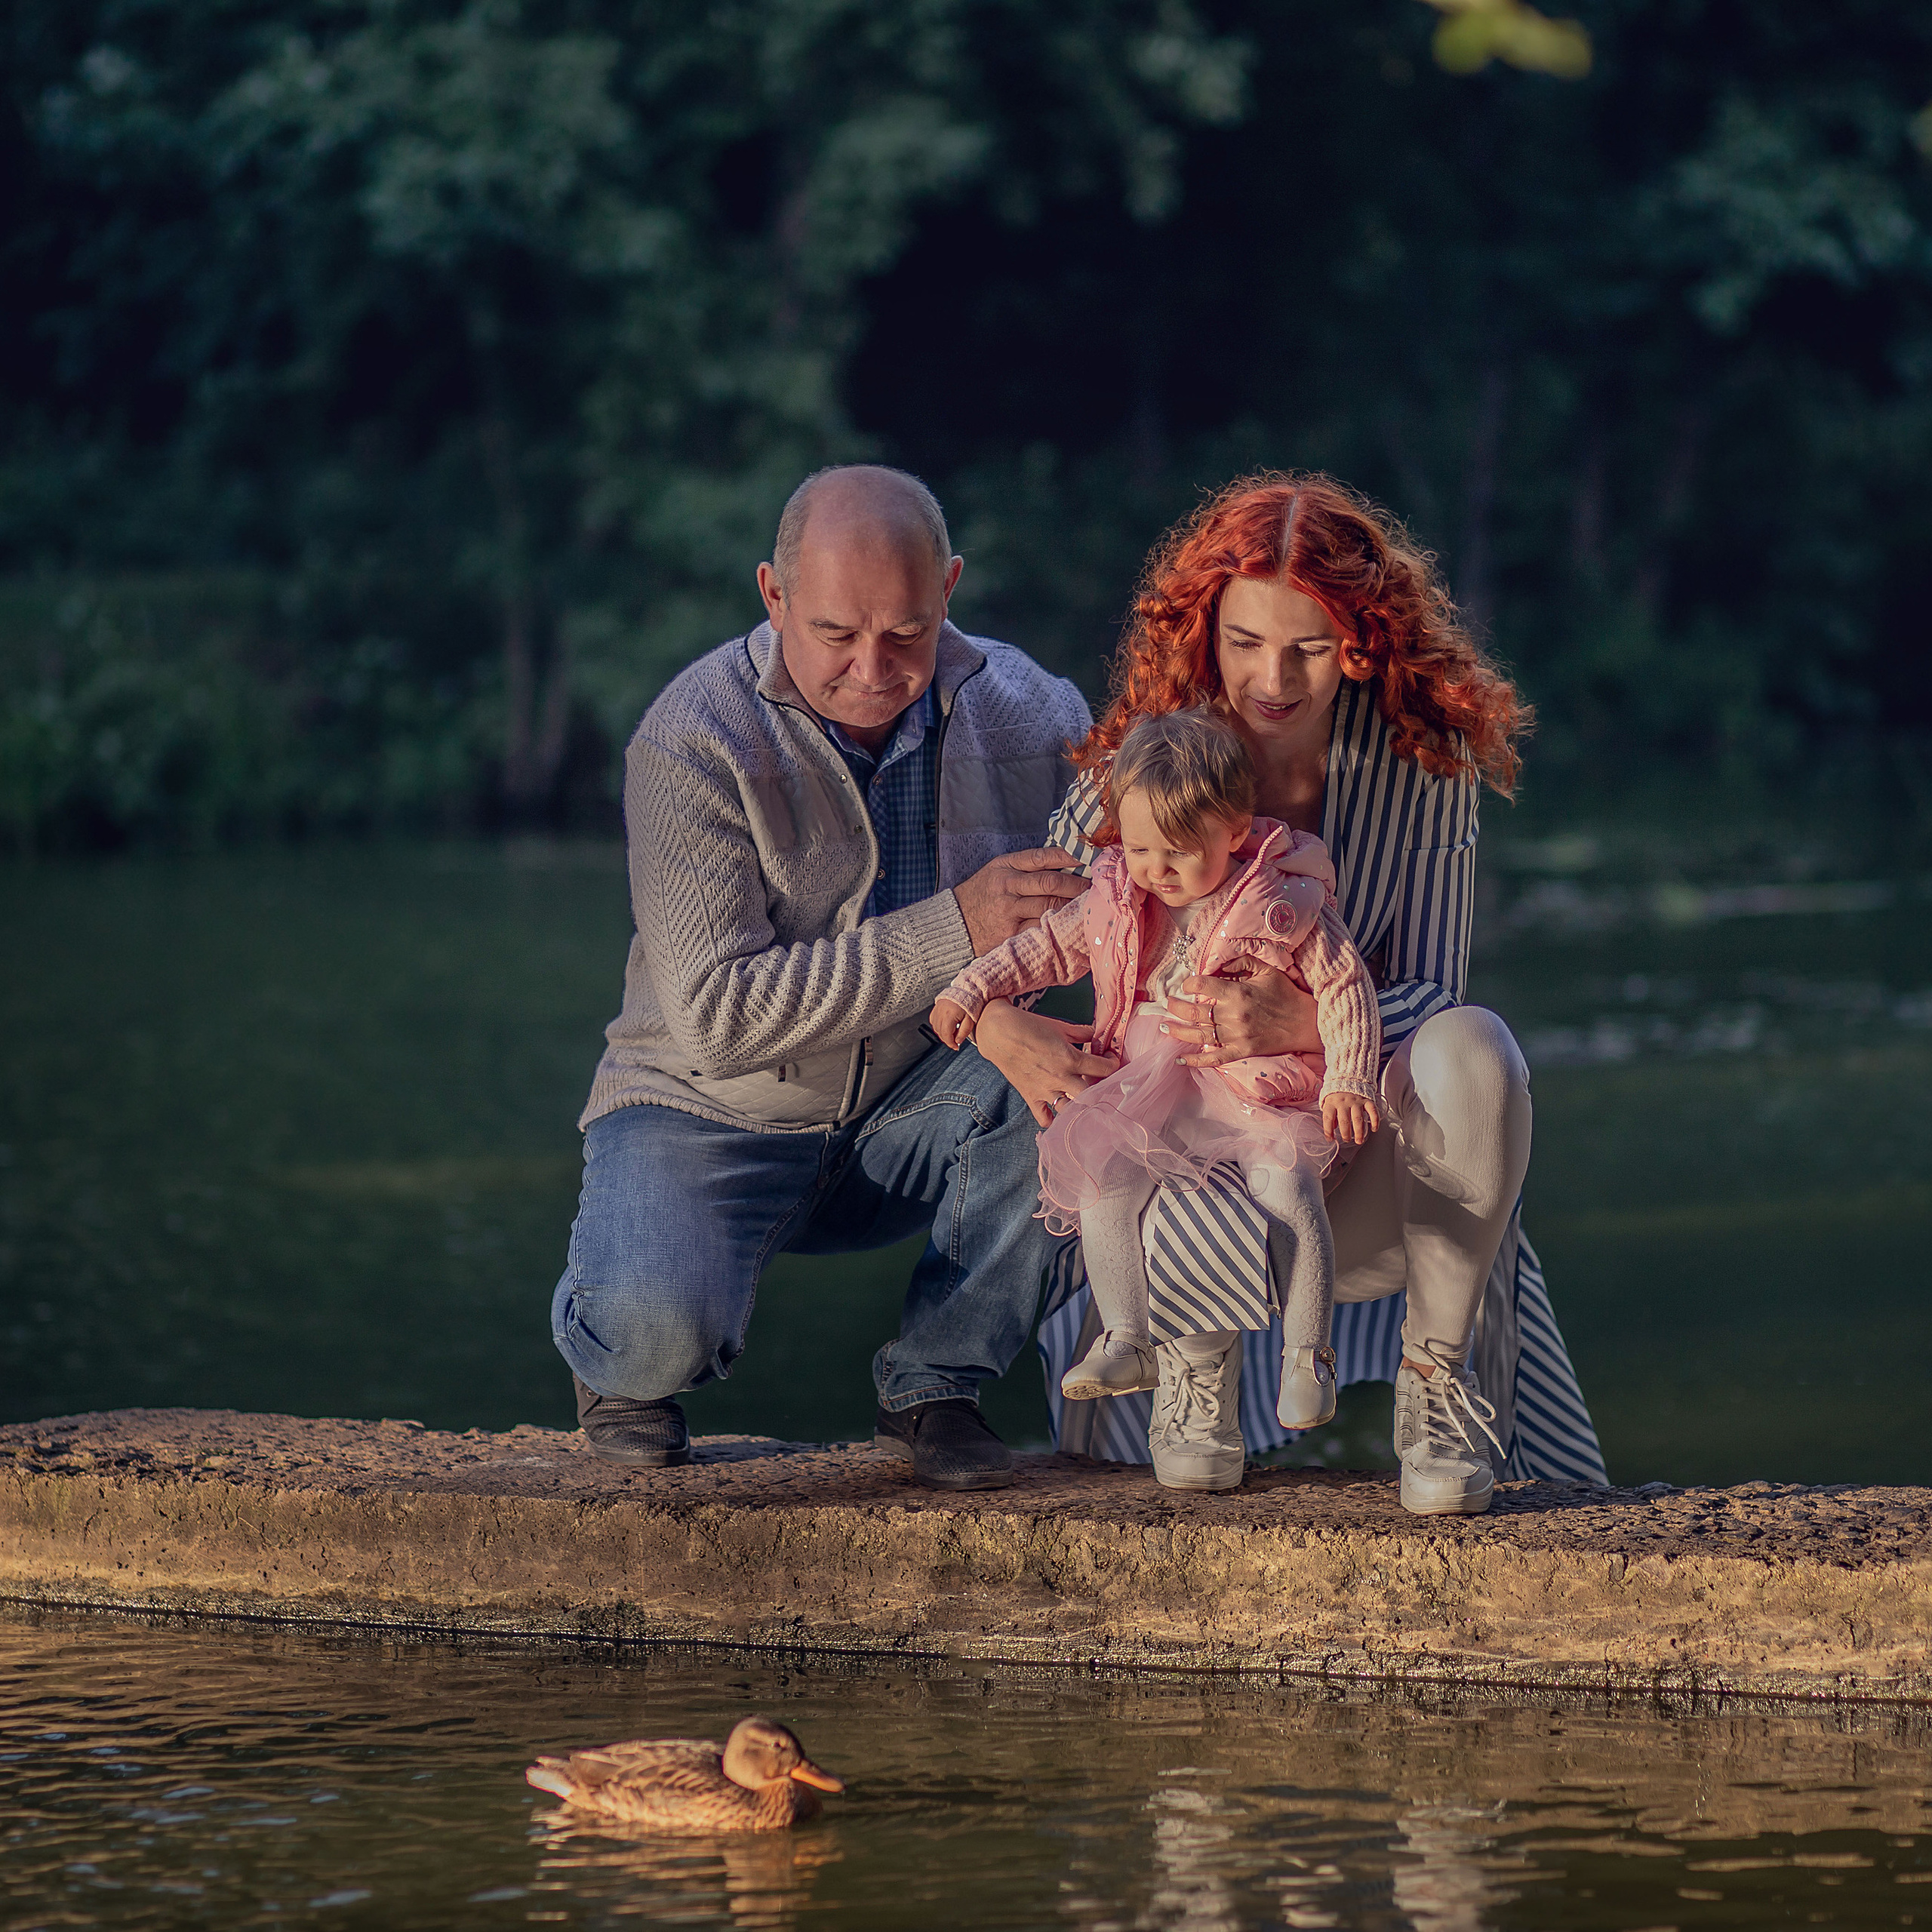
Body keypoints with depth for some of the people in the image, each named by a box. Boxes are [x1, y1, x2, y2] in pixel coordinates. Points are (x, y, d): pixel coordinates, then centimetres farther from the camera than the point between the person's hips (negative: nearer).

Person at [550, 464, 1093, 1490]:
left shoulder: (1027, 709, -7)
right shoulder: (694, 743, -20)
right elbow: (719, 1015, -25)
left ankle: (936, 1382, -6)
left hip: (908, 1121, 4)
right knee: (657, 1324, -33)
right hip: (713, 1110, -4)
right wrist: (953, 932, -30)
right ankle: (621, 1362, 8)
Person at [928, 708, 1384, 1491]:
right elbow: (1051, 944, 18)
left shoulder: (1284, 903, -9)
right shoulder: (1117, 900, 3)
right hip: (1155, 1092, 4)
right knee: (1100, 1176, -17)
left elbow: (1345, 987, -4)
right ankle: (1126, 1339, -4)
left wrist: (1348, 1082, -13)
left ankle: (1306, 1354, -17)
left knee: (1284, 1182, -29)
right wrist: (970, 990, 11)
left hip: (1268, 1096, -4)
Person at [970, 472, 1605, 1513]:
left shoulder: (1419, 757, -9)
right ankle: (1201, 1347, 14)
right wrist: (1001, 1028, -27)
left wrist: (1301, 1023, -34)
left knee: (1468, 1048, -33)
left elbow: (1429, 996, -12)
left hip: (1372, 1178, 0)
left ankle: (1437, 1379, -13)